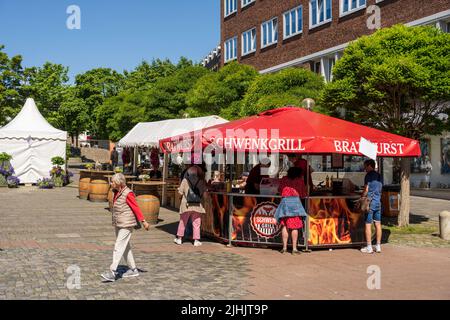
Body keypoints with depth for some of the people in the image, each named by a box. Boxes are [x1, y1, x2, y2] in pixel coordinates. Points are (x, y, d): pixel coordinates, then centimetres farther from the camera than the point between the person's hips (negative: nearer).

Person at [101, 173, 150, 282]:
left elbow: (136, 208, -12)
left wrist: (143, 221, -11)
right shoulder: (117, 193, 11)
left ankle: (112, 272, -14)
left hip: (126, 225, -9)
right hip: (118, 224, 9)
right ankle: (133, 269, 24)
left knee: (119, 247, -11)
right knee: (125, 247, 14)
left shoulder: (128, 193, -14)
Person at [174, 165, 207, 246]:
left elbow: (180, 192, -4)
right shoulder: (201, 181, -4)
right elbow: (204, 191, 2)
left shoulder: (185, 180, -6)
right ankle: (196, 240, 7)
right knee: (196, 223, 7)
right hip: (197, 205, 0)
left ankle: (179, 238, 20)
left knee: (183, 222, 13)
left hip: (186, 204, 0)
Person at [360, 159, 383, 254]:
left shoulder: (368, 175, -10)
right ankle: (378, 246, 12)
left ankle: (369, 247, -2)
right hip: (378, 202, 7)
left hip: (370, 202, -7)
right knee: (378, 224, 8)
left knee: (368, 225, -3)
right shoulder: (379, 175, 13)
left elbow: (366, 190, -13)